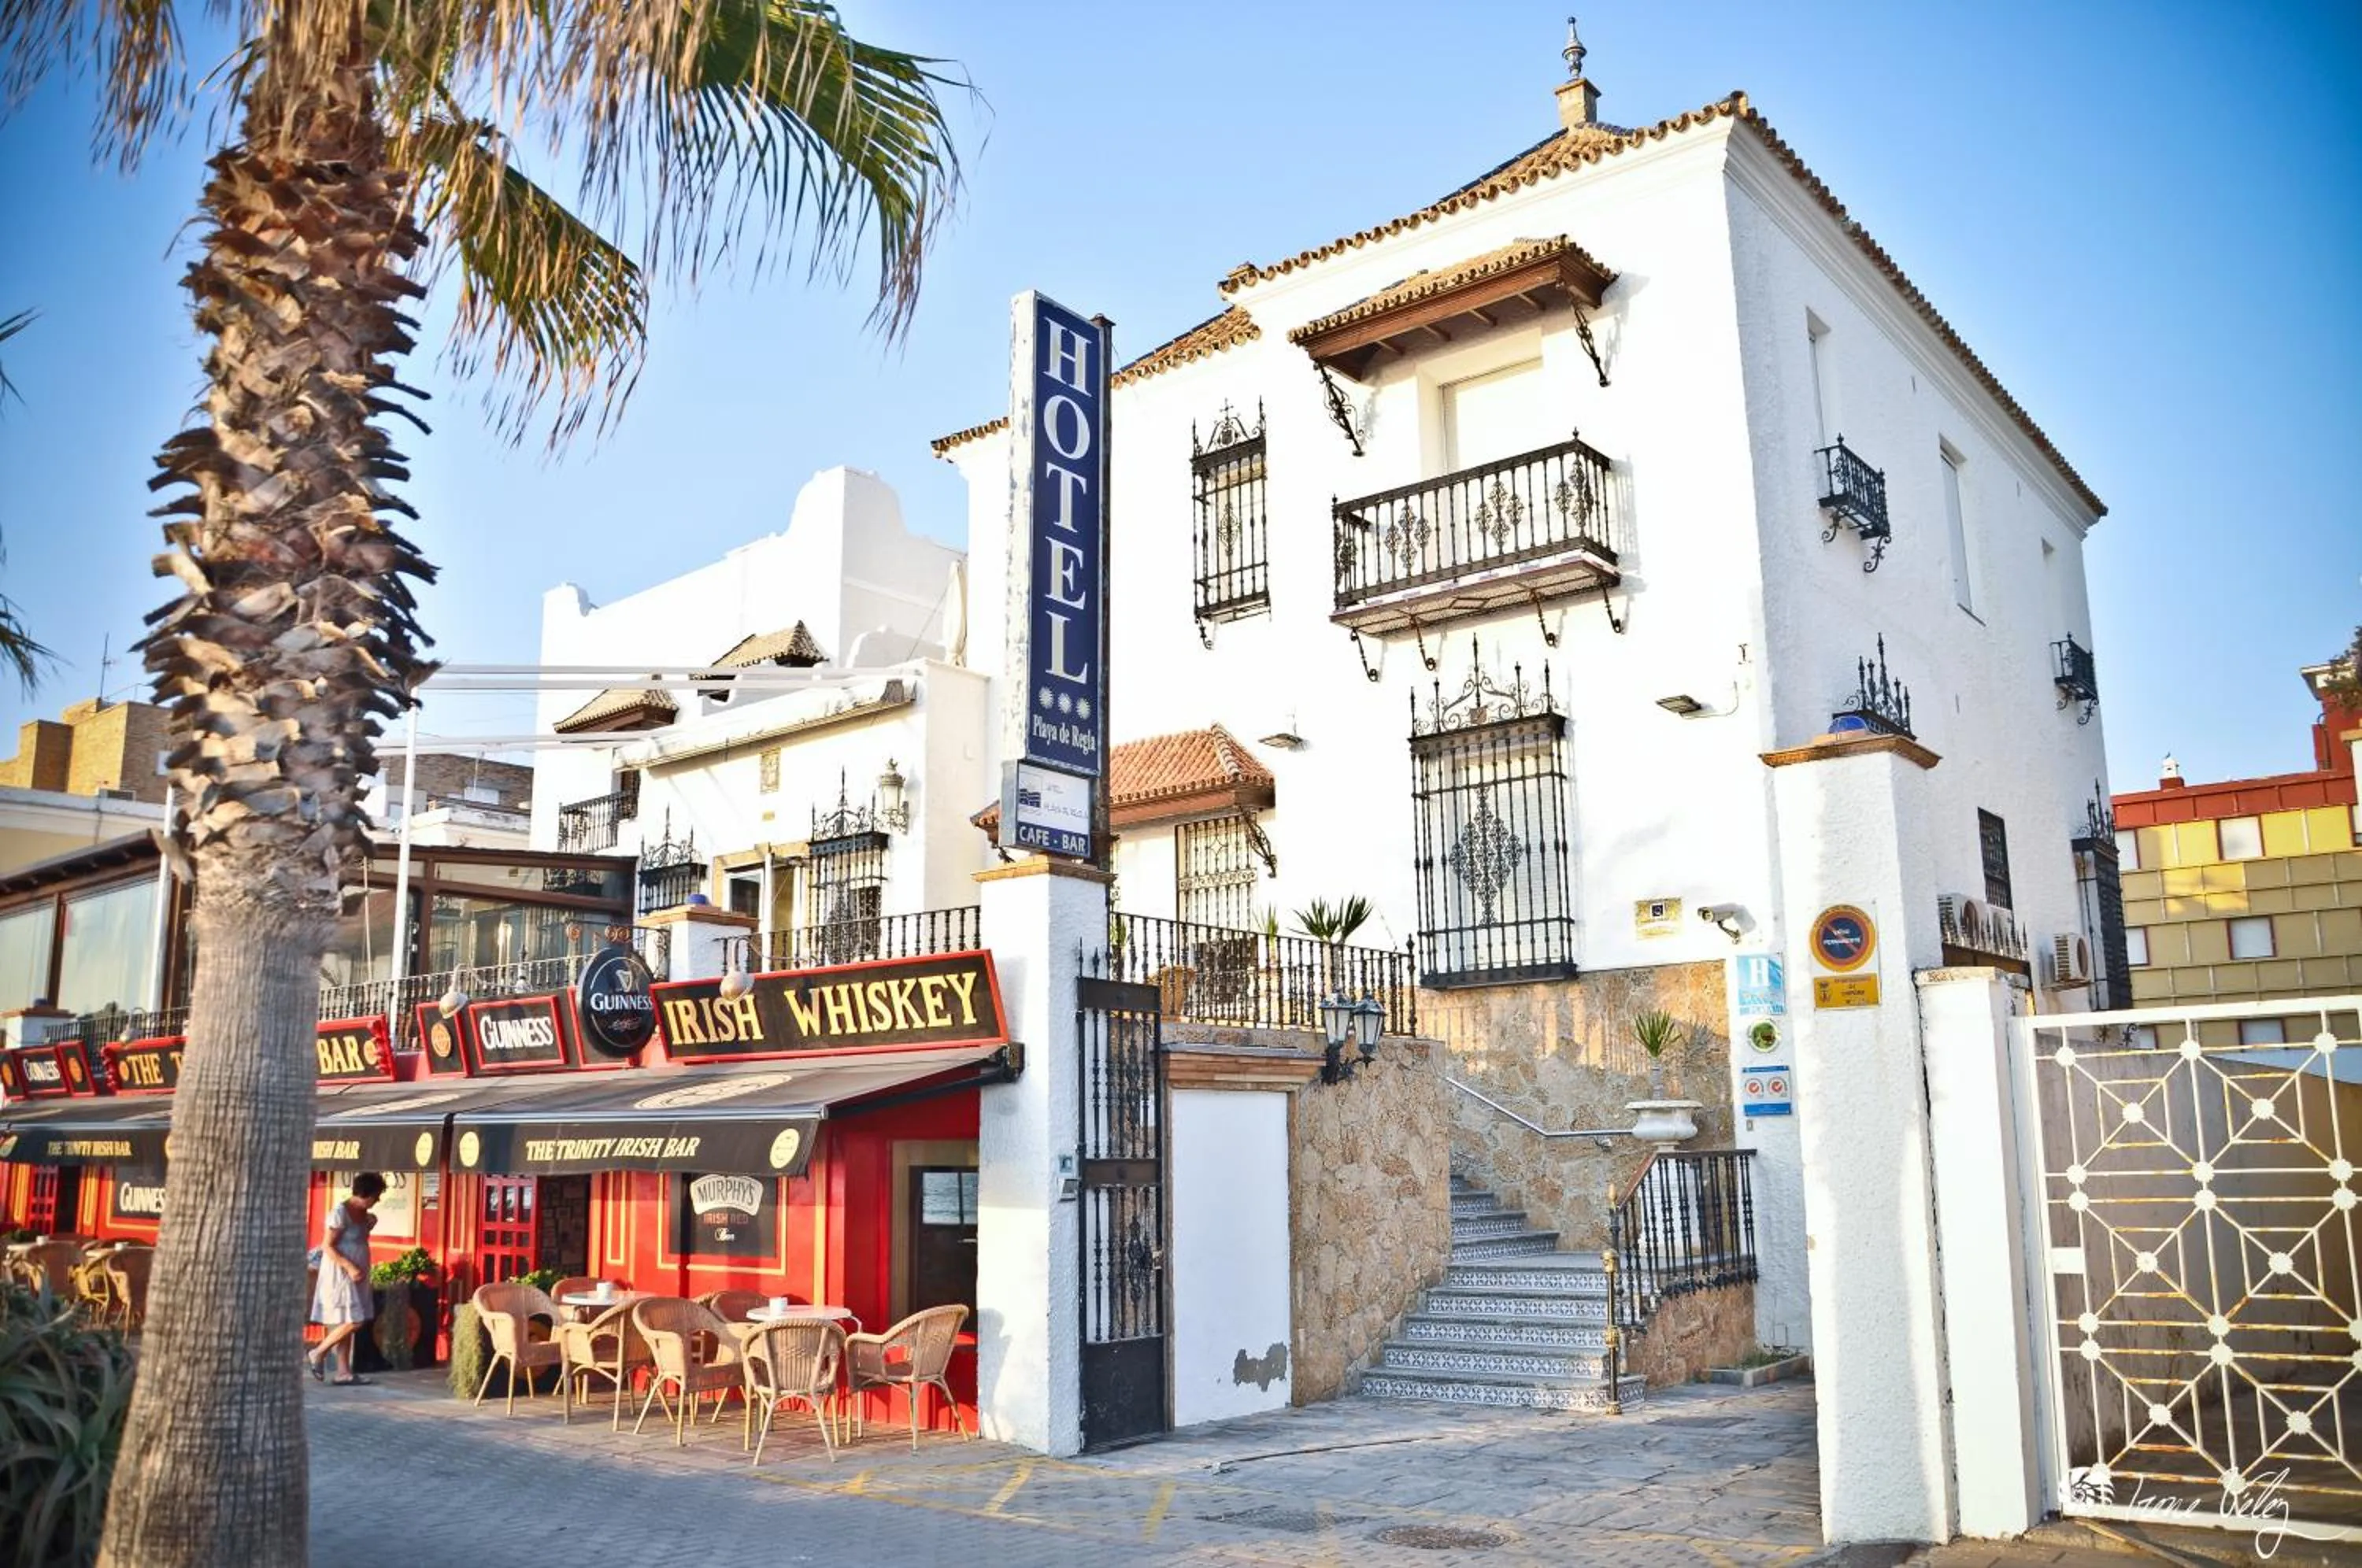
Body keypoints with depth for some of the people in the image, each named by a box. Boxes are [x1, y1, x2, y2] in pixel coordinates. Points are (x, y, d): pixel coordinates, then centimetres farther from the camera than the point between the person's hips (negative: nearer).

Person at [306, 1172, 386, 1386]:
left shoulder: (362, 1213, 9)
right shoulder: (340, 1212, -16)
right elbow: (327, 1246, -19)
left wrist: (370, 1225, 9)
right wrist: (349, 1267, -25)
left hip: (355, 1276, 9)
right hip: (340, 1275, -9)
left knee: (346, 1323, 8)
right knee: (354, 1322, -12)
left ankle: (343, 1372, 10)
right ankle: (317, 1354, 4)